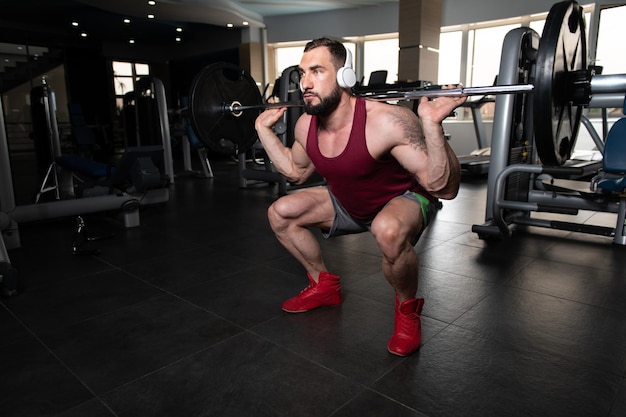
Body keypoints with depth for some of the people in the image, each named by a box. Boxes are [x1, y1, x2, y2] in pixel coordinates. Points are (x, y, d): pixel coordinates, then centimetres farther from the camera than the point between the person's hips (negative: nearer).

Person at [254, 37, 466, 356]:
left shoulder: (386, 121, -33)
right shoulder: (305, 126, -13)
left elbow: (444, 188, -33)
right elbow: (296, 173, 8)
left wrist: (432, 124, -46)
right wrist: (264, 129, 1)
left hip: (404, 199, -6)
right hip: (348, 203, 7)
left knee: (388, 231, -41)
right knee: (280, 213, 1)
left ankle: (408, 309, -8)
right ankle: (324, 285, 20)